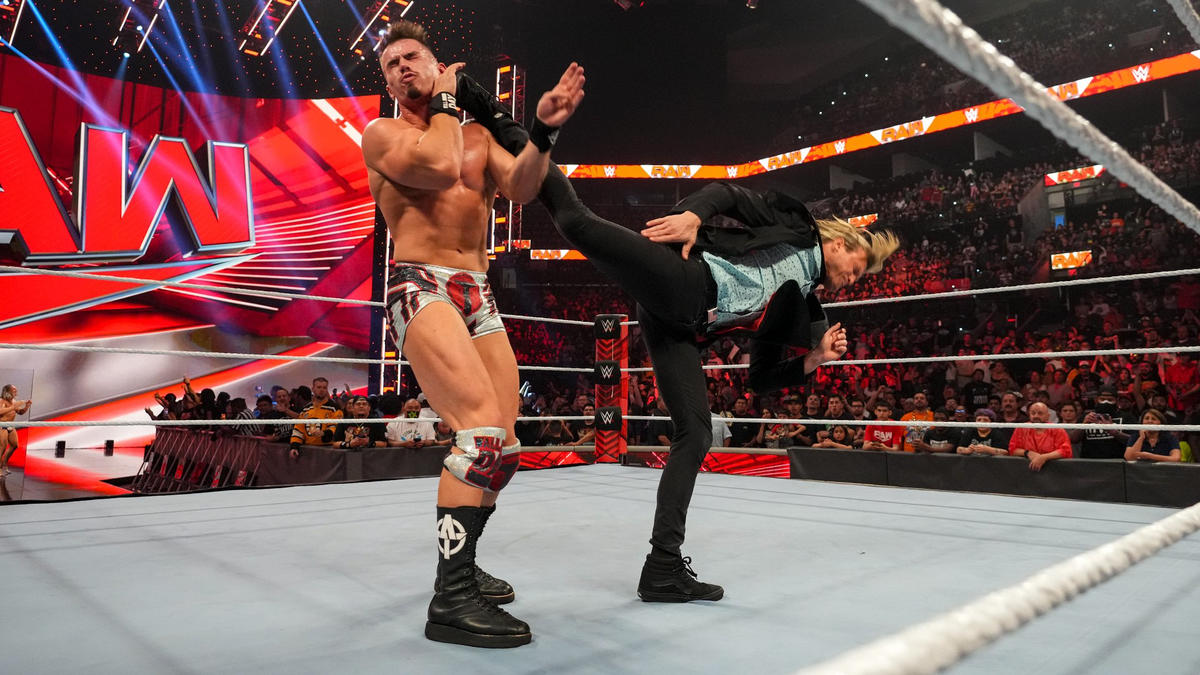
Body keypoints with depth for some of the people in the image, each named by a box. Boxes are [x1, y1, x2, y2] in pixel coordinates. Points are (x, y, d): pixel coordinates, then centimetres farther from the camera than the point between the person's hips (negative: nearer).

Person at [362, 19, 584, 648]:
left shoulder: (477, 134, 21)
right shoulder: (382, 134, 6)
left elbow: (520, 187, 2)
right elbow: (439, 166, -15)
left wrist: (543, 130, -14)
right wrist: (445, 102, 2)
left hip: (478, 295, 7)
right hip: (422, 288, -6)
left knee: (503, 451, 6)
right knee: (483, 427, -25)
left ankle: (459, 563, 26)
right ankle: (451, 600, -19)